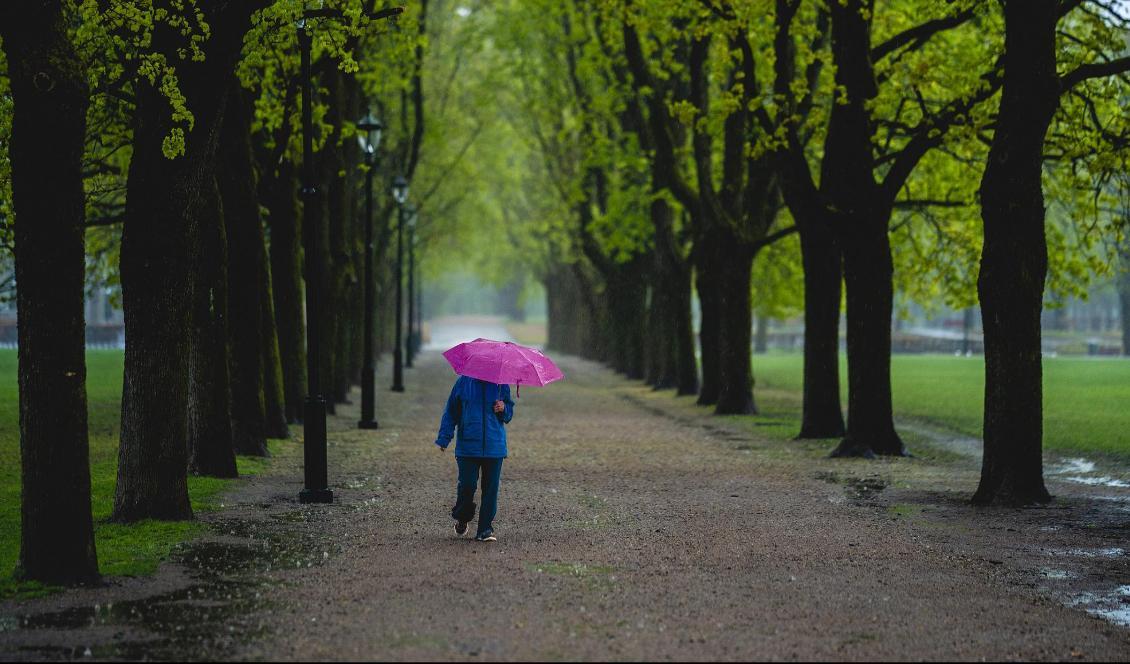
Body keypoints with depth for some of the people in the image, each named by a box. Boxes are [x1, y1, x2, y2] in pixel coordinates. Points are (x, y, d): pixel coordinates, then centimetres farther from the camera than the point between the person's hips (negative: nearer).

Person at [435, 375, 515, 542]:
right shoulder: (463, 382, 5)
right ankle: (462, 519, 23)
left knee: (491, 488, -1)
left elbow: (509, 414, 15)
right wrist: (444, 439, 7)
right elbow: (451, 412, 11)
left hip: (494, 446, 1)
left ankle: (485, 529, 6)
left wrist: (503, 409, -9)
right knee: (467, 485, -5)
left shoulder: (500, 384, 7)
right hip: (468, 445, -1)